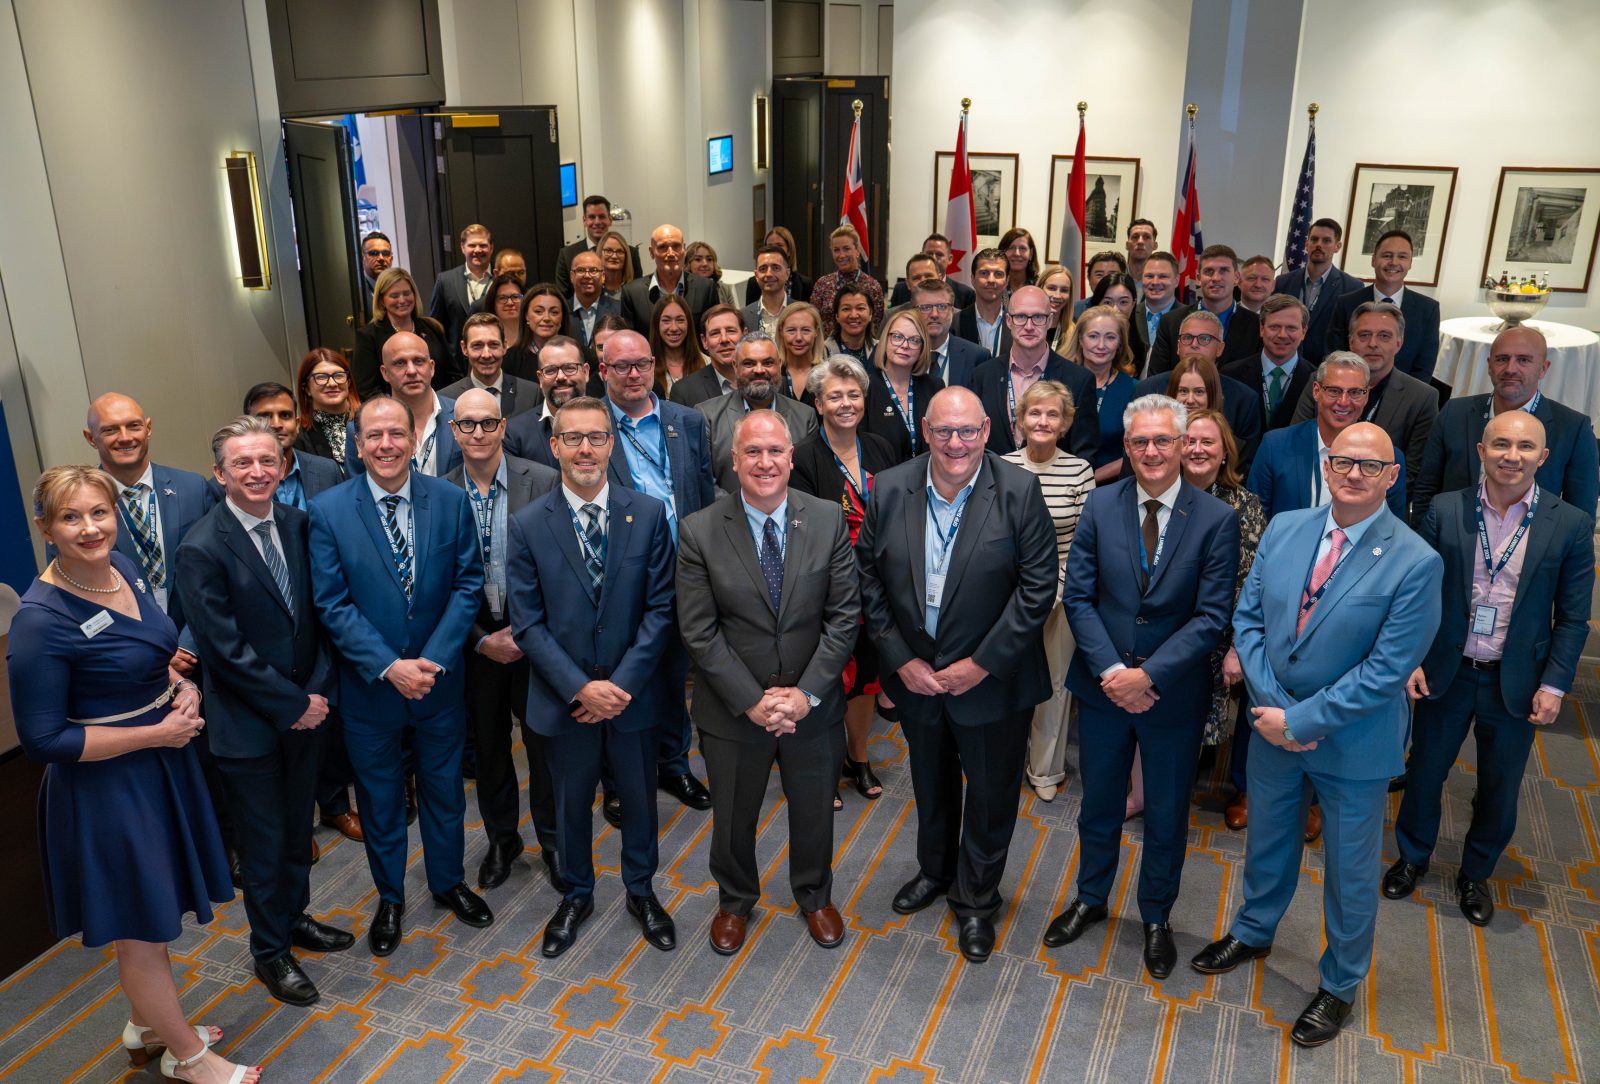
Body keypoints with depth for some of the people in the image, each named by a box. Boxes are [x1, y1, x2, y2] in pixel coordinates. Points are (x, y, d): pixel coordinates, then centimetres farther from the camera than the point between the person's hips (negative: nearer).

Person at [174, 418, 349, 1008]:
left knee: (298, 825, 22)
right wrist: (293, 704, -15)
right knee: (263, 843, 11)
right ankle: (270, 952, 31)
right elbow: (225, 649, -19)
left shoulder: (298, 523, -1)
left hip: (306, 708, 5)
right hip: (248, 722, -5)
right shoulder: (203, 548, -19)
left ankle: (295, 917, 44)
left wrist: (319, 690, -6)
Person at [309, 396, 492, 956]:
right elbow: (333, 604, -11)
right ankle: (389, 897, 39)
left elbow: (467, 584, -7)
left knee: (444, 787, 18)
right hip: (368, 683, -1)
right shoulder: (329, 510, -11)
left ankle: (448, 881, 42)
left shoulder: (451, 500, -7)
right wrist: (388, 666, -19)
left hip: (440, 678, 1)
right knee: (379, 797, 16)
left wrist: (434, 659, -17)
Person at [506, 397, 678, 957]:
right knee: (571, 805, 18)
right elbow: (527, 623, -9)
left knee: (639, 798, 18)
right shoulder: (528, 525, -8)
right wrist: (580, 687, -17)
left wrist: (622, 683, -15)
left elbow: (659, 608, -8)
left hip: (632, 694, 1)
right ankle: (576, 895, 42)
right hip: (564, 696, 0)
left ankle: (641, 890, 42)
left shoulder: (649, 513, -7)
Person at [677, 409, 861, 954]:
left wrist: (807, 693, -15)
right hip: (733, 708, -1)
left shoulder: (829, 521, -8)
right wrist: (752, 701, -17)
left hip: (813, 704, 1)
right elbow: (699, 630, -12)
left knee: (814, 812, 21)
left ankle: (814, 895, 50)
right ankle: (735, 900, 48)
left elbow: (843, 616, -8)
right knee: (733, 817, 19)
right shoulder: (699, 532, -13)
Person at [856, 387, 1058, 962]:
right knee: (931, 784, 25)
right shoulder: (889, 489, -8)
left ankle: (976, 901, 37)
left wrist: (982, 664, -17)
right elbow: (870, 580, -4)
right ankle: (935, 870, 51)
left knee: (990, 796, 14)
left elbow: (1038, 585, -15)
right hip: (915, 673, 3)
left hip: (992, 677, -3)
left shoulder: (1019, 491, -16)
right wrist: (901, 660, -9)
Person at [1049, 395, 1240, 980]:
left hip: (1174, 694, -2)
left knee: (1166, 816, 16)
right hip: (1103, 685, 2)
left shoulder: (1217, 519, -11)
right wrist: (1109, 670, -16)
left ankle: (1156, 917, 39)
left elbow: (1212, 616, -14)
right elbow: (1078, 596, -6)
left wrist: (1148, 674, -21)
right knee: (1099, 805, 20)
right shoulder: (1099, 506, -5)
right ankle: (1090, 899, 43)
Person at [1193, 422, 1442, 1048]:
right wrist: (1273, 709, -12)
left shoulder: (1415, 563, -20)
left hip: (1354, 743, -4)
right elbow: (1248, 618, -2)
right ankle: (1253, 933, 51)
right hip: (1273, 726, 4)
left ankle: (1339, 985, 39)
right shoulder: (1284, 529, -5)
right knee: (1267, 842, 25)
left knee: (1350, 872, 16)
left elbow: (1387, 670, -21)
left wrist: (1302, 721, -20)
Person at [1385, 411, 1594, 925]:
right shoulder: (1444, 511, -8)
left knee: (1500, 791, 15)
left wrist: (1554, 684, -7)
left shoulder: (1570, 525, -8)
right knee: (1424, 773, 16)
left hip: (1517, 683, 0)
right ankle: (1412, 856, 40)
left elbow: (1572, 617, -3)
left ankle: (1476, 873, 39)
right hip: (1445, 672, 0)